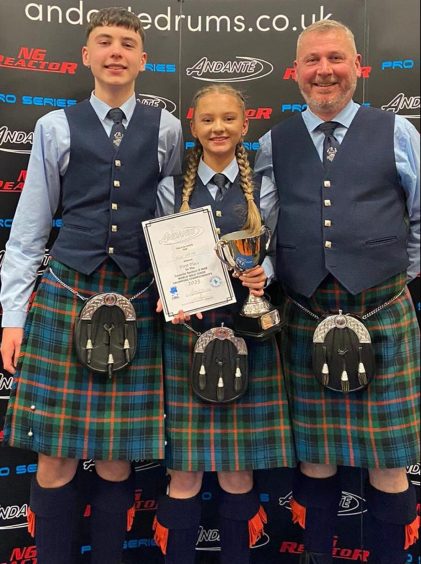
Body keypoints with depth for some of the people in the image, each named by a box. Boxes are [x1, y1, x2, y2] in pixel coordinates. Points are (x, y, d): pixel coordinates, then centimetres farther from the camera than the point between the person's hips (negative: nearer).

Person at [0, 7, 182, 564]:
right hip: (65, 299, 0)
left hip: (138, 304, 0)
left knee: (116, 458, 8)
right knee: (56, 459, 4)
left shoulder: (165, 129, 8)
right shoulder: (56, 127, 6)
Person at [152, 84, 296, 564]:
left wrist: (260, 277, -16)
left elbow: (274, 255, 5)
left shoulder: (263, 189, 6)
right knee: (184, 470, 4)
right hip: (185, 329, 0)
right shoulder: (171, 188, 5)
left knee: (238, 467, 10)